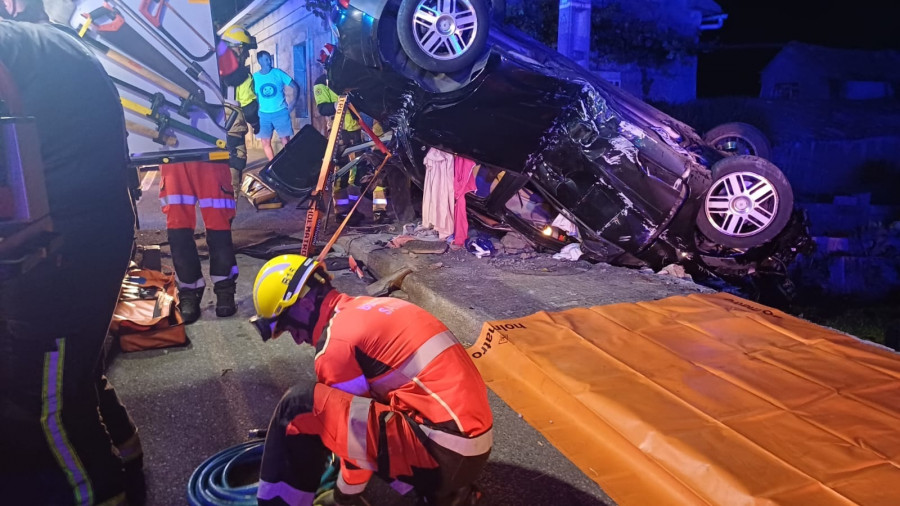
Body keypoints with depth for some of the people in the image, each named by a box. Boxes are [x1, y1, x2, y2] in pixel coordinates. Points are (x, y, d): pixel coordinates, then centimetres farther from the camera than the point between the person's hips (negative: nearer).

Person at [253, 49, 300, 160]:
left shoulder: (278, 73, -3)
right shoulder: (255, 77, 3)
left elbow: (295, 87, 1)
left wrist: (293, 102, -6)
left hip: (281, 112, -2)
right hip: (264, 114, 2)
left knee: (286, 141, -4)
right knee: (265, 142, 3)